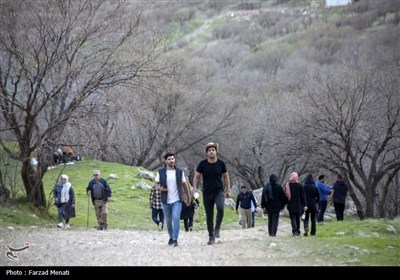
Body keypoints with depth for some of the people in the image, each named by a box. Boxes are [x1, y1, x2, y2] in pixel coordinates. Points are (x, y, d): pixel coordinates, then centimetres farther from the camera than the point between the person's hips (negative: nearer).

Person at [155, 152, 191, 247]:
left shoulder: (180, 172, 1)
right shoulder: (160, 172, -1)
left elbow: (184, 184, 11)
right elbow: (156, 183, 6)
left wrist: (188, 196, 16)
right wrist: (160, 188, -16)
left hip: (177, 200, -1)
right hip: (166, 201, 1)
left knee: (176, 218, -16)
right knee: (168, 220, 11)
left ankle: (175, 239, -15)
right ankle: (171, 237, 32)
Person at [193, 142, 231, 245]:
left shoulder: (221, 163, -1)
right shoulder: (202, 164, -2)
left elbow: (225, 176, 12)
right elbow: (196, 177, 5)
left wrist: (228, 189, 9)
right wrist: (195, 188, -10)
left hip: (219, 191, -1)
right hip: (207, 193, 1)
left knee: (220, 207, -30)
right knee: (209, 216, 4)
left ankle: (217, 228, -10)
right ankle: (211, 237, 17)